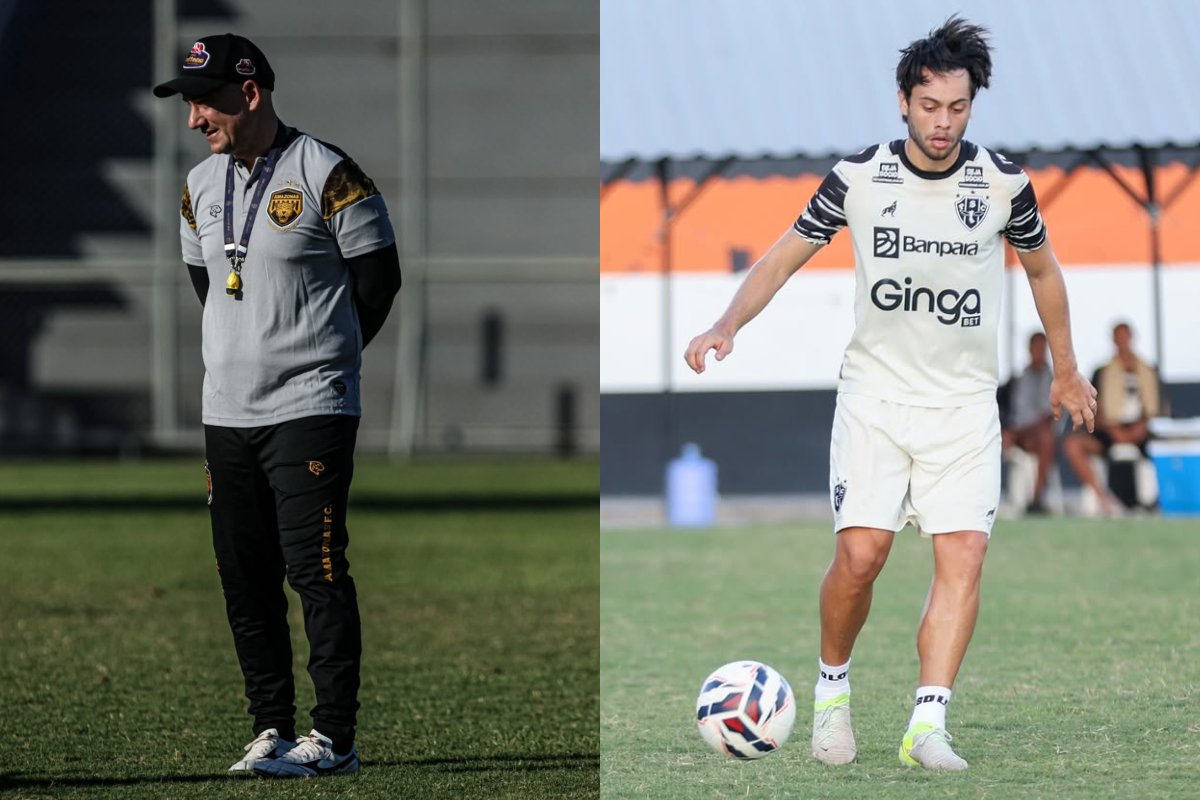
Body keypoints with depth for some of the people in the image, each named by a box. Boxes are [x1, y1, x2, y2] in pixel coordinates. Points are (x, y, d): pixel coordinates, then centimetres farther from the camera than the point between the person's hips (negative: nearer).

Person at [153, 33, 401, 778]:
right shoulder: (199, 188, 11)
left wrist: (320, 359, 3)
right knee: (245, 578, 6)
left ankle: (335, 737, -9)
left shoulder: (328, 175, -10)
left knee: (315, 568, -11)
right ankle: (272, 730, 13)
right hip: (226, 411, 7)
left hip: (310, 409, -7)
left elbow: (379, 278, -4)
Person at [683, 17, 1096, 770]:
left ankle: (928, 723, -16)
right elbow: (786, 256, 5)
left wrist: (1066, 368, 25)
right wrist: (727, 327, -10)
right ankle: (833, 686, 13)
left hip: (965, 403, 1)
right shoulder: (859, 177, -5)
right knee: (861, 552, -13)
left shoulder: (1003, 182, -2)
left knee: (964, 554, -14)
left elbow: (1043, 267, 16)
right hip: (876, 392, -1)